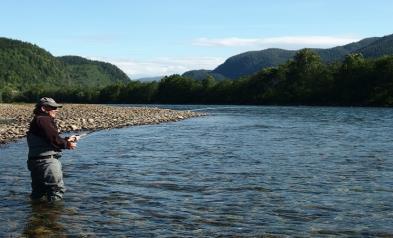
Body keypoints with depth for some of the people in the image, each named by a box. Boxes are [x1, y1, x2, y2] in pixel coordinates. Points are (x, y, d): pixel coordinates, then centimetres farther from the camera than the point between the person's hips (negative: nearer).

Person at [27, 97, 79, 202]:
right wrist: (66, 144, -5)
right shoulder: (43, 120, -11)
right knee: (57, 189, -7)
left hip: (35, 161, 11)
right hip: (46, 161, -11)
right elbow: (53, 139, -21)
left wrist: (66, 140, 11)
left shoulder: (36, 121, 22)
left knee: (38, 191, 19)